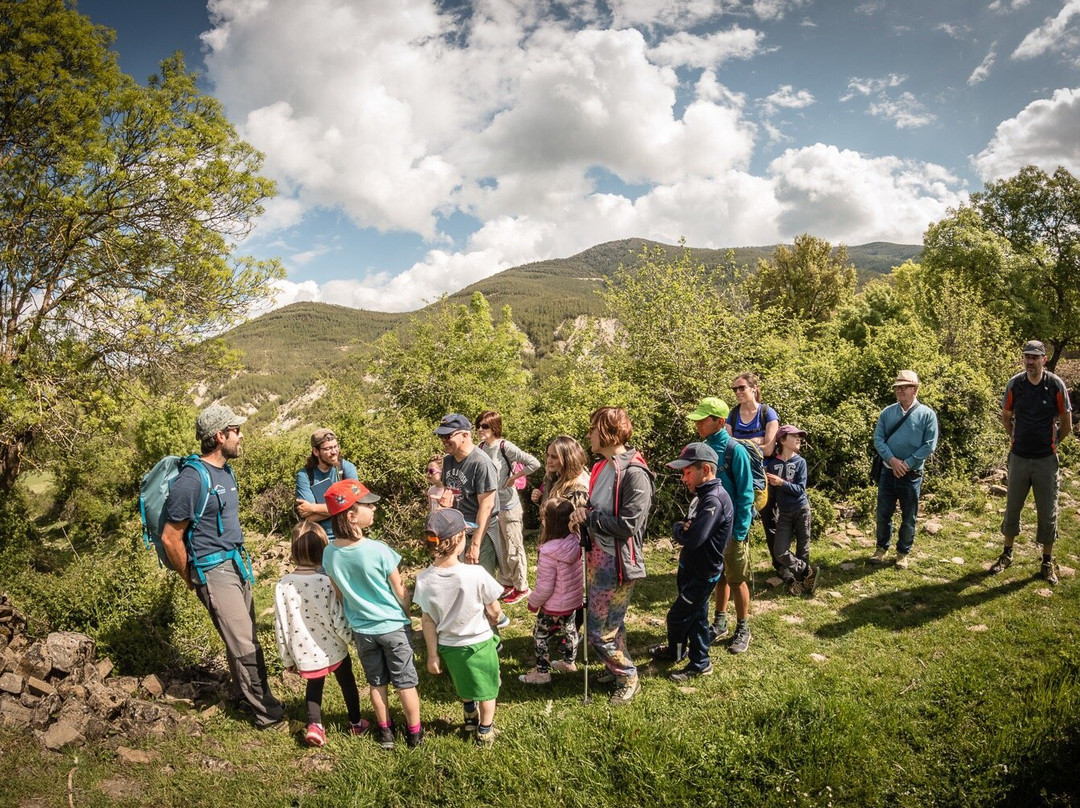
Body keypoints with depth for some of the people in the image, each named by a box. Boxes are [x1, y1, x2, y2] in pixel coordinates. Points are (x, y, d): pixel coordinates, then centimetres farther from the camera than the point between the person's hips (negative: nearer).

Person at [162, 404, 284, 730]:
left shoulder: (226, 472, 9)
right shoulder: (192, 480, -19)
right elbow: (170, 537, -14)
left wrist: (240, 559, 19)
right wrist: (192, 580, -4)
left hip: (236, 564, 8)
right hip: (213, 571, -8)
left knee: (244, 638, 17)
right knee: (245, 645, -3)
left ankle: (244, 695, 33)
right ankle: (266, 712, 8)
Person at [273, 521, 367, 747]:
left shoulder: (283, 585, -13)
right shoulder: (328, 583, -24)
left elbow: (280, 626, -5)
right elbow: (339, 622, -20)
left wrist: (287, 658, 9)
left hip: (306, 654, 3)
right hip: (334, 650, -2)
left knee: (314, 687, 28)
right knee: (347, 684, 23)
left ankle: (314, 725, 13)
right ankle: (356, 723, 38)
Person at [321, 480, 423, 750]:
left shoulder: (329, 553, -12)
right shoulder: (378, 550, -25)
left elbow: (340, 594, 2)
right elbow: (401, 592, -13)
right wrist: (408, 616, 7)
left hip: (361, 629, 4)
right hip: (393, 626, -4)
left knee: (376, 682, 21)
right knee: (405, 682, 13)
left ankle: (385, 732, 35)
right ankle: (414, 733, 27)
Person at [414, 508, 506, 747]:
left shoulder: (424, 580, -21)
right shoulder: (476, 574, -30)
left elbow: (428, 621, -10)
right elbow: (494, 613, -16)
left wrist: (432, 655, 2)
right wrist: (493, 621, 8)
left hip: (448, 645, 3)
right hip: (479, 643, -3)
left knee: (464, 685, 31)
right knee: (487, 687, 23)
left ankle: (470, 719, 53)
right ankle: (485, 730, 40)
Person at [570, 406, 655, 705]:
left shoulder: (634, 473, -20)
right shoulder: (602, 468, 7)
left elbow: (627, 525, -24)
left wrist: (588, 516, -15)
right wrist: (581, 518, -4)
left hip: (618, 562, -8)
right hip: (597, 556, 8)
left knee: (600, 631, 1)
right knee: (610, 624, 21)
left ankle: (628, 679, 22)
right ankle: (617, 670, 39)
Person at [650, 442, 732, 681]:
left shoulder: (714, 499, -26)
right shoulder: (703, 495, 6)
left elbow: (692, 538, -32)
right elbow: (687, 530, 9)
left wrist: (678, 529, -12)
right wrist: (682, 529, -14)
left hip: (703, 574, -9)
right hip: (692, 569, 9)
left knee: (676, 616, 5)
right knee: (696, 616, 21)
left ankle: (676, 652, 27)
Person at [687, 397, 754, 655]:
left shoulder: (735, 450, -16)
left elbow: (745, 494, -14)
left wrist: (740, 531, -15)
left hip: (732, 528, -6)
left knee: (737, 580, 7)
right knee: (719, 577, 18)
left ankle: (743, 630, 22)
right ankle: (720, 624, 32)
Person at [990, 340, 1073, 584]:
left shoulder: (1056, 385, -10)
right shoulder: (1015, 384, -4)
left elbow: (1066, 424, 1)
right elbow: (1006, 418, 12)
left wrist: (1051, 444, 9)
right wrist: (1017, 439, 10)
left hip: (1046, 459, -2)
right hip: (1019, 457, 2)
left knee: (1047, 512, 7)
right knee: (1012, 507, 12)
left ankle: (1048, 562, 22)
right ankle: (1007, 554, 28)